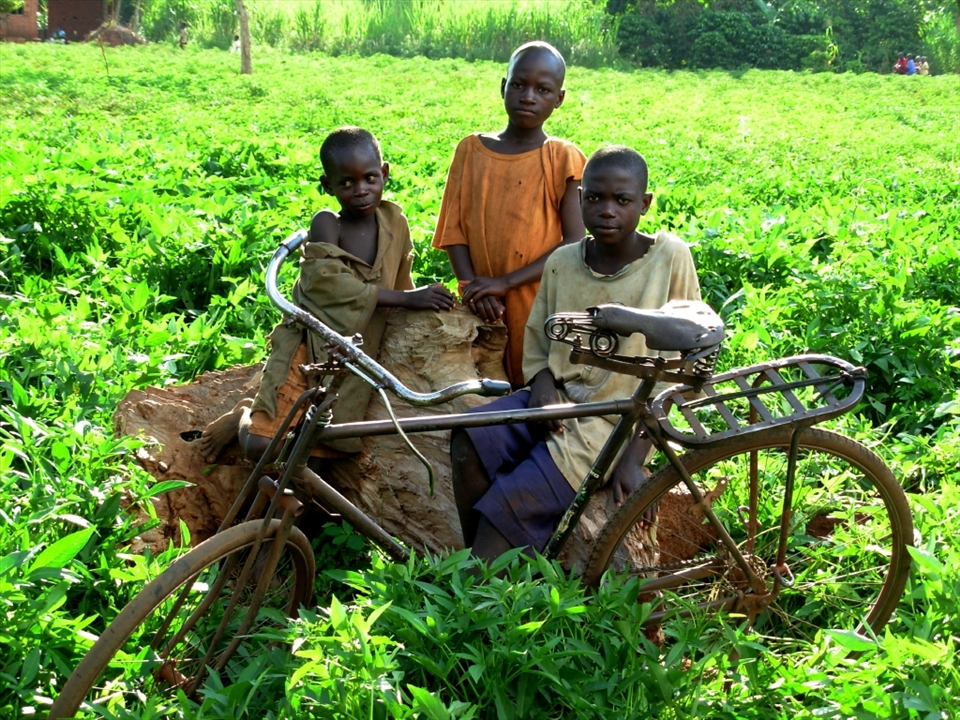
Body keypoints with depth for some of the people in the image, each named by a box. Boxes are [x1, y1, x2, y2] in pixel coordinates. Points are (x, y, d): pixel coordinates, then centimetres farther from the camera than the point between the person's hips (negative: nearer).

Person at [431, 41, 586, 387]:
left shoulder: (562, 158, -3)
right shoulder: (471, 149, 6)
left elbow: (575, 244, -9)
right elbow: (454, 230, 3)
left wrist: (505, 282, -16)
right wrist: (472, 287, -13)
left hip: (541, 304, -2)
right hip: (481, 307, 2)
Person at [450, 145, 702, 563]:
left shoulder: (668, 258, -9)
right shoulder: (562, 262, 3)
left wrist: (633, 457, -13)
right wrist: (542, 384, -7)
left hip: (616, 424, -4)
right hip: (559, 402, 5)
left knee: (510, 504, -21)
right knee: (470, 442, -22)